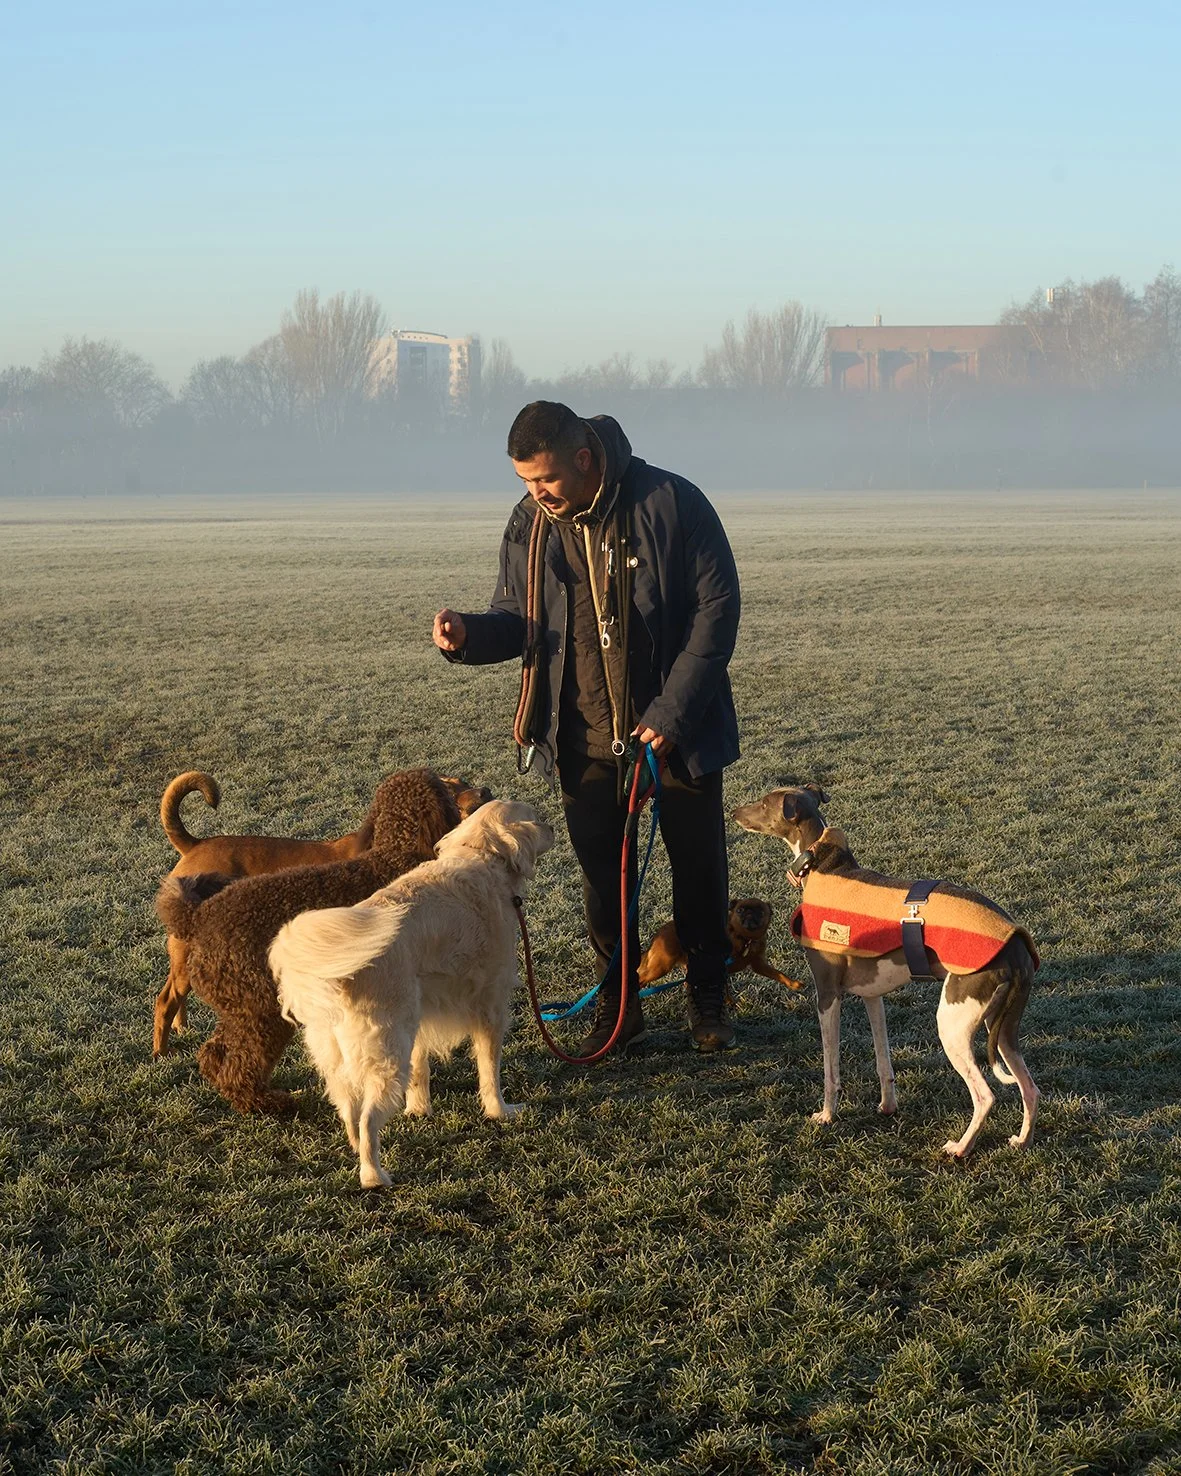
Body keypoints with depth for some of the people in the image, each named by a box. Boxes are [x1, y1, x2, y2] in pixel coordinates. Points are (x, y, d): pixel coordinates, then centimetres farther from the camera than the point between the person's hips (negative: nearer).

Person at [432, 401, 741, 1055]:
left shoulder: (670, 504, -16)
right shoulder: (529, 524, -2)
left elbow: (717, 607, -13)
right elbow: (517, 619, 8)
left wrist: (673, 712, -17)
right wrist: (469, 634, -17)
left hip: (676, 730, -3)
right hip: (586, 739, 3)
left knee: (699, 867, 10)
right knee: (602, 875, 10)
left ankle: (707, 1000, 27)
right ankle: (618, 1005, 24)